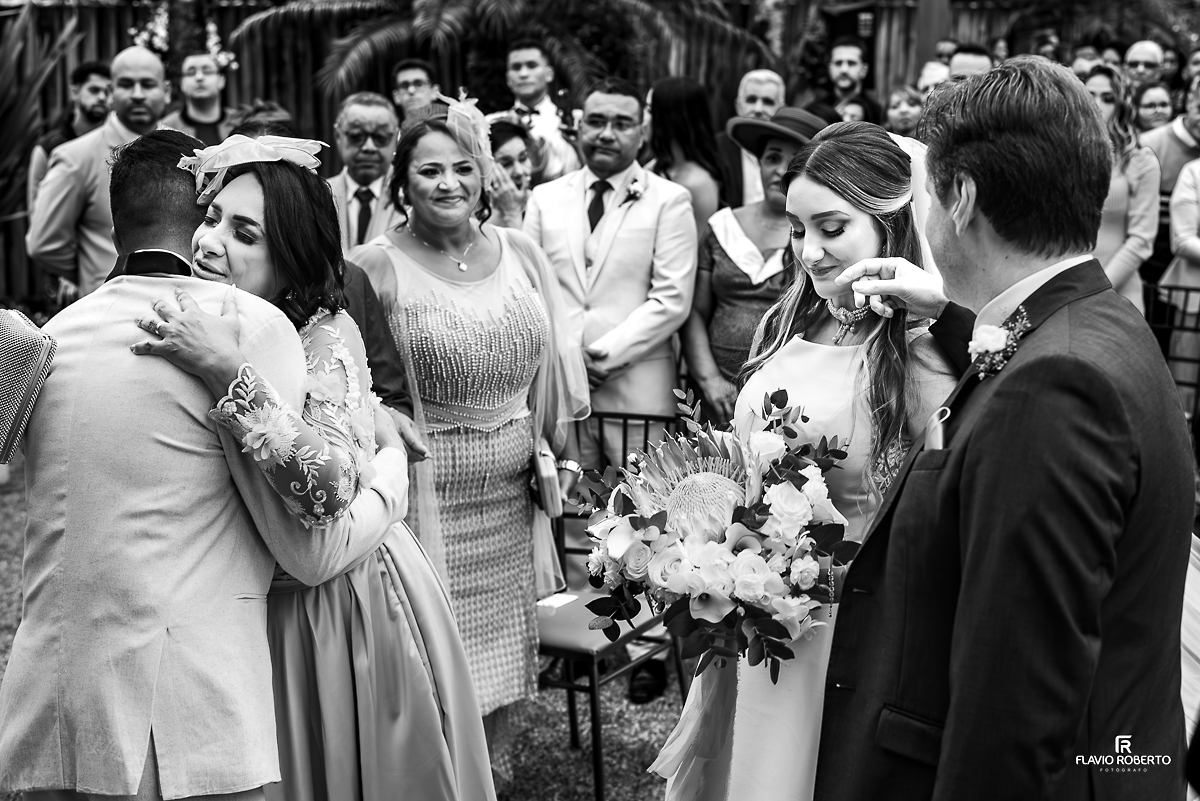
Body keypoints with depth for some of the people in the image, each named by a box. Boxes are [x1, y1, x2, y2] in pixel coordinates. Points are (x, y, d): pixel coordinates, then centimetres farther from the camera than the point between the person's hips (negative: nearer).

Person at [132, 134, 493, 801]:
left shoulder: (327, 335, -21)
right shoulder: (194, 327, -2)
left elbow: (331, 485, -38)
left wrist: (230, 373, -40)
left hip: (341, 612, -5)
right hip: (250, 613, 6)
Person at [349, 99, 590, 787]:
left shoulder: (521, 254, 4)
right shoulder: (377, 267, -10)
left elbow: (554, 363, 12)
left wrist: (566, 451, 11)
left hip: (513, 497, 5)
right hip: (424, 495, -4)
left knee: (503, 646, 16)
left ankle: (496, 775, 34)